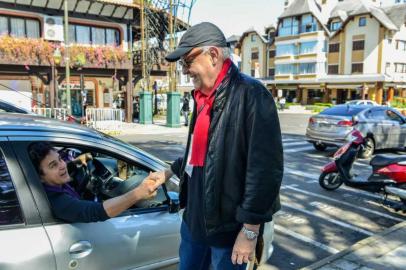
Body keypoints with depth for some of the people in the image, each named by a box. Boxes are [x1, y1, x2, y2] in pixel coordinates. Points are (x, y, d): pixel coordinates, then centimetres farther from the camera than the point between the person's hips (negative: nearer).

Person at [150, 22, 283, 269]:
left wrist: (250, 230, -21)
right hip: (195, 217, 8)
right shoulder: (204, 96, 9)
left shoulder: (250, 94, -20)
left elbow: (266, 168, -24)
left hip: (229, 225, -8)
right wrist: (171, 172, 23)